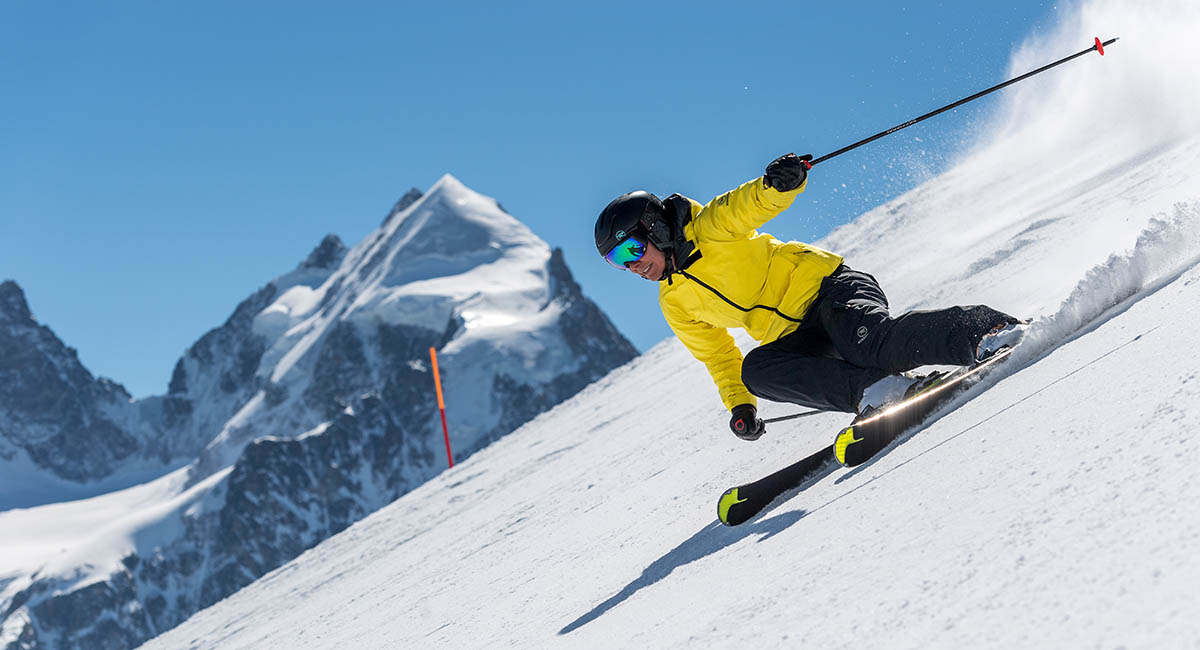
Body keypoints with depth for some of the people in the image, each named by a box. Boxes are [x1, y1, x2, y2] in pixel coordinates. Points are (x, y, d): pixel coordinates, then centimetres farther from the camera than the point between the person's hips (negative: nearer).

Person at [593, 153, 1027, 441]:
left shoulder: (711, 229, -5)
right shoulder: (675, 306, 14)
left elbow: (759, 200, -19)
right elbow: (718, 358, 20)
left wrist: (780, 181, -41)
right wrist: (739, 405, 5)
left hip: (825, 285, -6)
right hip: (795, 337, 6)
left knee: (871, 344, -35)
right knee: (755, 370, -26)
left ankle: (987, 331, -29)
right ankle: (873, 388, -34)